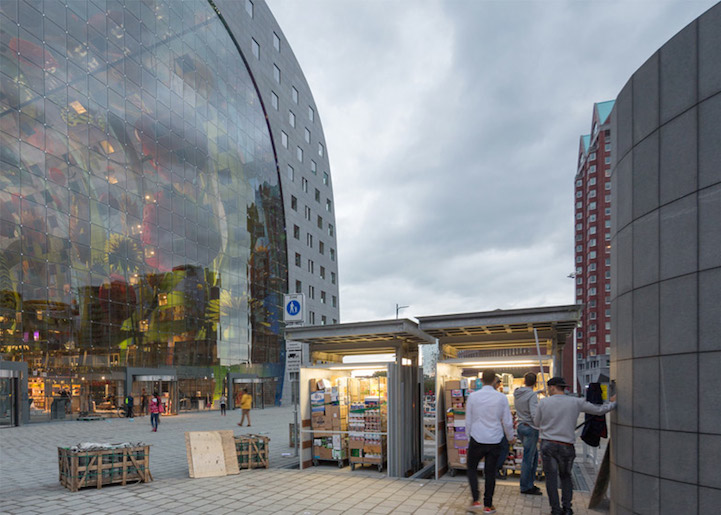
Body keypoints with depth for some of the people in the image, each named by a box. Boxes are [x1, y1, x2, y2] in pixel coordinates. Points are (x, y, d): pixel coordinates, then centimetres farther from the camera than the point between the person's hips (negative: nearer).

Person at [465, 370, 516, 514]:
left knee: (472, 468, 18)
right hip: (495, 441, 1)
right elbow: (507, 422, 1)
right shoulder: (501, 397, -5)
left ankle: (476, 500, 8)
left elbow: (468, 421, 1)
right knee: (490, 472, 12)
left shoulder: (473, 396, -6)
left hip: (477, 439, -1)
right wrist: (510, 438, 18)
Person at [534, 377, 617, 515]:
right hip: (566, 446, 1)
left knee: (551, 476, 7)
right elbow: (599, 410, 5)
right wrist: (613, 403, 22)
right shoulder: (576, 402, -3)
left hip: (547, 445, -1)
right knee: (565, 476, 19)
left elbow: (536, 422, 7)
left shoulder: (544, 402, -4)